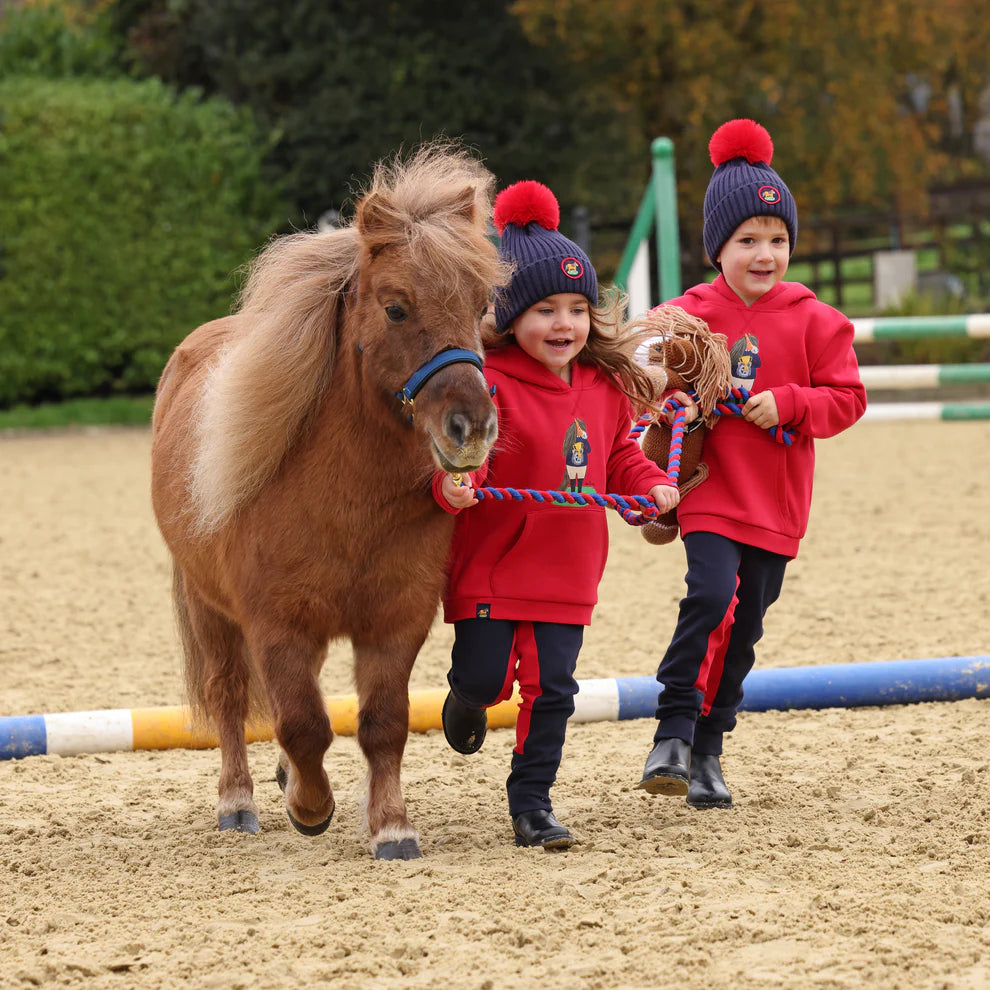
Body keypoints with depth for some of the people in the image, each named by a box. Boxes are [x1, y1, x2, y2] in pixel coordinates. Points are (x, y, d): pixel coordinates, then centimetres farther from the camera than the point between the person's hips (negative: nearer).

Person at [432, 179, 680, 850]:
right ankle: (468, 701, 35)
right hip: (491, 567, -4)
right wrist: (452, 481, -39)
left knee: (552, 689, 4)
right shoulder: (489, 384, -13)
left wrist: (652, 486, 1)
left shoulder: (606, 387, 7)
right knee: (486, 677, -3)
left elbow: (619, 458, 18)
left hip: (568, 572, 5)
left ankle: (532, 800, 15)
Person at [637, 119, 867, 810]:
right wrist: (673, 404, -15)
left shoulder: (813, 320, 1)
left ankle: (707, 751, 21)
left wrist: (787, 403, -15)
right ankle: (674, 732, -11)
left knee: (744, 626, 8)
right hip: (709, 492, -2)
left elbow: (848, 397, 1)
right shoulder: (690, 315, -2)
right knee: (710, 596, -23)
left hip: (776, 501, 2)